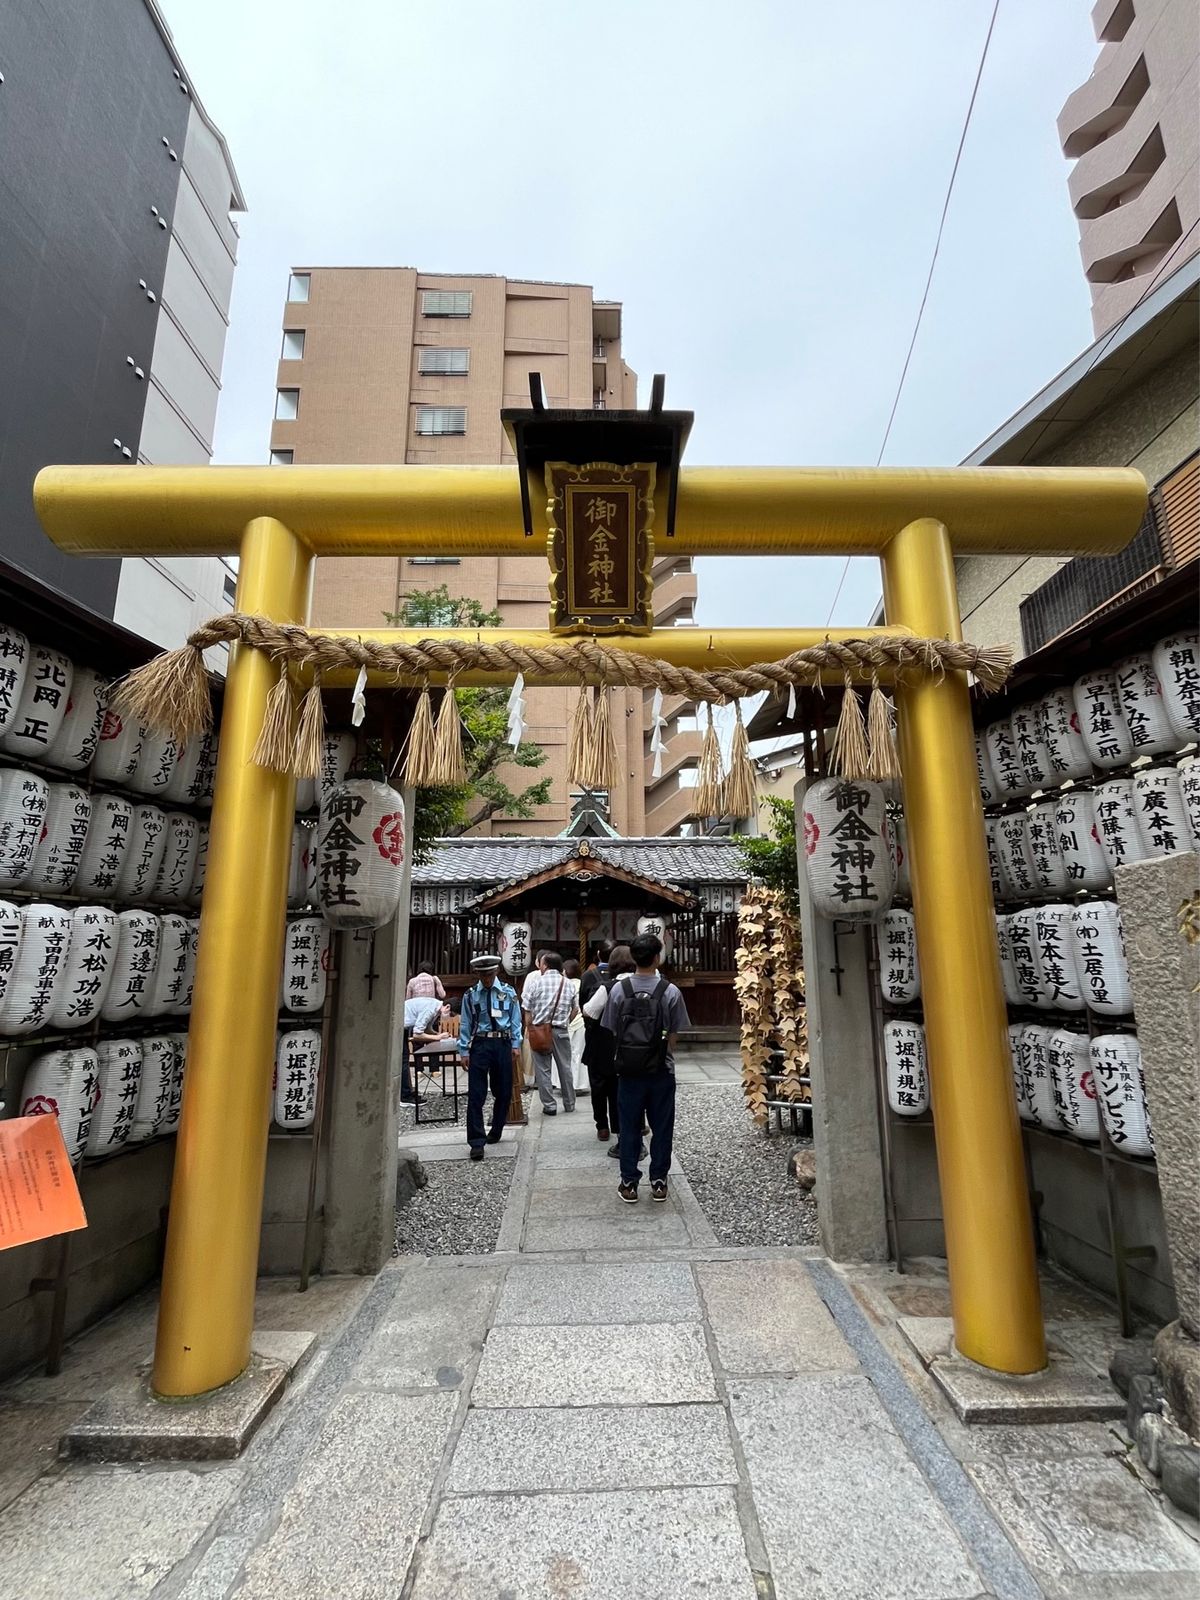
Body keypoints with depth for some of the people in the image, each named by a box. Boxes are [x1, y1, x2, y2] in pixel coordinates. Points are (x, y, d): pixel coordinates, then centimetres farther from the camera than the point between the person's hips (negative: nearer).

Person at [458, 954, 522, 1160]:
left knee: (503, 1091, 12)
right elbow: (465, 1025, 2)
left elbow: (515, 1021, 5)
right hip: (479, 1045, -1)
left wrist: (516, 1045, -3)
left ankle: (495, 1132, 32)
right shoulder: (470, 996, 2)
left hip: (503, 1044, 1)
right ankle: (477, 1143, 3)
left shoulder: (508, 993, 3)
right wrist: (464, 1051, -3)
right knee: (476, 1095, -4)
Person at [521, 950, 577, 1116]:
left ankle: (549, 1106, 10)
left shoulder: (536, 982, -6)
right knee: (565, 1068, 14)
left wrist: (530, 1030, 2)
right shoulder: (568, 983, 3)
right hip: (561, 1030, 3)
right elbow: (574, 1010, 8)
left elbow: (528, 1011, -6)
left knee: (542, 1069, 7)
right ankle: (569, 1103, 23)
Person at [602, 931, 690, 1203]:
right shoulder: (670, 992, -12)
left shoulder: (618, 989, -9)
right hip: (661, 1070, -1)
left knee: (629, 1127, 12)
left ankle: (629, 1183, 21)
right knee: (661, 1127, 14)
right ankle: (658, 1182, 23)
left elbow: (612, 1030, -2)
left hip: (628, 1069, 1)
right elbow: (674, 1035, -6)